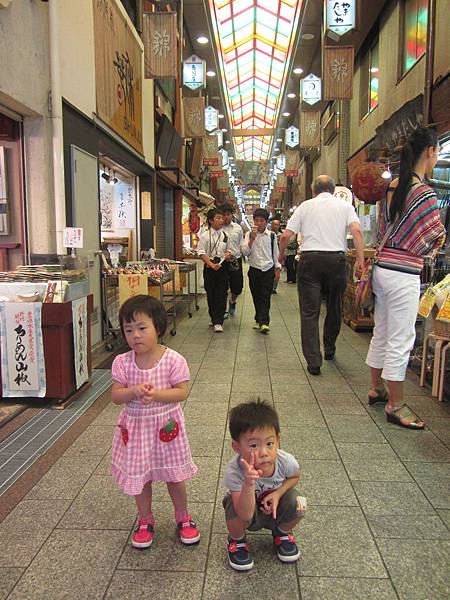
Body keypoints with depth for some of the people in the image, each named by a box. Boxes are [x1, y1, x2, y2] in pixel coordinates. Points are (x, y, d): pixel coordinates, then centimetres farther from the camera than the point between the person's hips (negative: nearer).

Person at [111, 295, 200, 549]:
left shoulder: (173, 360, -16)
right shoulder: (123, 362, -9)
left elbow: (182, 392, -15)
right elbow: (115, 396, -8)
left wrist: (156, 394, -29)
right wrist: (133, 391, -28)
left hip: (166, 425, -2)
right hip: (136, 427, 2)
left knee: (175, 476, 14)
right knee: (140, 477, 16)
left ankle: (183, 518, 38)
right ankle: (145, 520, 40)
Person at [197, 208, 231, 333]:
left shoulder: (225, 235, 6)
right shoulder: (205, 236, -3)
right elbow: (202, 253, -7)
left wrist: (228, 253, -6)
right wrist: (212, 265, -19)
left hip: (222, 267, 1)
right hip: (209, 267, -1)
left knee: (221, 294, -4)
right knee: (210, 294, 9)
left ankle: (218, 322, -3)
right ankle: (213, 317, 27)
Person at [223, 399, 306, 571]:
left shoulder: (286, 461, -30)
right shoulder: (234, 471, -38)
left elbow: (294, 477, -3)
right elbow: (245, 515, -40)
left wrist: (278, 493, -23)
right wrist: (249, 484, -58)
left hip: (274, 509, 3)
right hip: (246, 509, -2)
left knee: (297, 502, -25)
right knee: (235, 513, -35)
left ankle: (282, 533, 11)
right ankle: (237, 540, 4)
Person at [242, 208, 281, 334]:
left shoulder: (272, 235, 2)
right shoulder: (249, 235, 1)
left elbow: (275, 253, 11)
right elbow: (245, 252, -9)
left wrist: (277, 269, 10)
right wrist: (252, 238, -19)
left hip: (268, 270, -1)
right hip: (254, 270, 1)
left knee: (265, 297, -6)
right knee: (256, 296, 8)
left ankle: (264, 322, -9)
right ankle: (259, 320, 20)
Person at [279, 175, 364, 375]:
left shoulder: (305, 206, 10)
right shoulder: (345, 206, 11)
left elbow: (286, 235, 5)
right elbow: (356, 231, -6)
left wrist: (281, 254, 21)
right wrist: (360, 258, -7)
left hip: (310, 259, -1)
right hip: (336, 259, 1)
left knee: (309, 312, 1)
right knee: (334, 308, 18)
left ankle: (313, 361, -2)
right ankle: (329, 350, 34)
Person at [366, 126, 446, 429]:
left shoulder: (392, 187, 8)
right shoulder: (425, 193, -16)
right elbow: (437, 237, -7)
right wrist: (439, 238, 13)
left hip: (383, 266, 8)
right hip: (404, 274, -8)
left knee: (382, 333, 18)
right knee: (400, 341, 1)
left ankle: (376, 388, 33)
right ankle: (395, 405, 12)